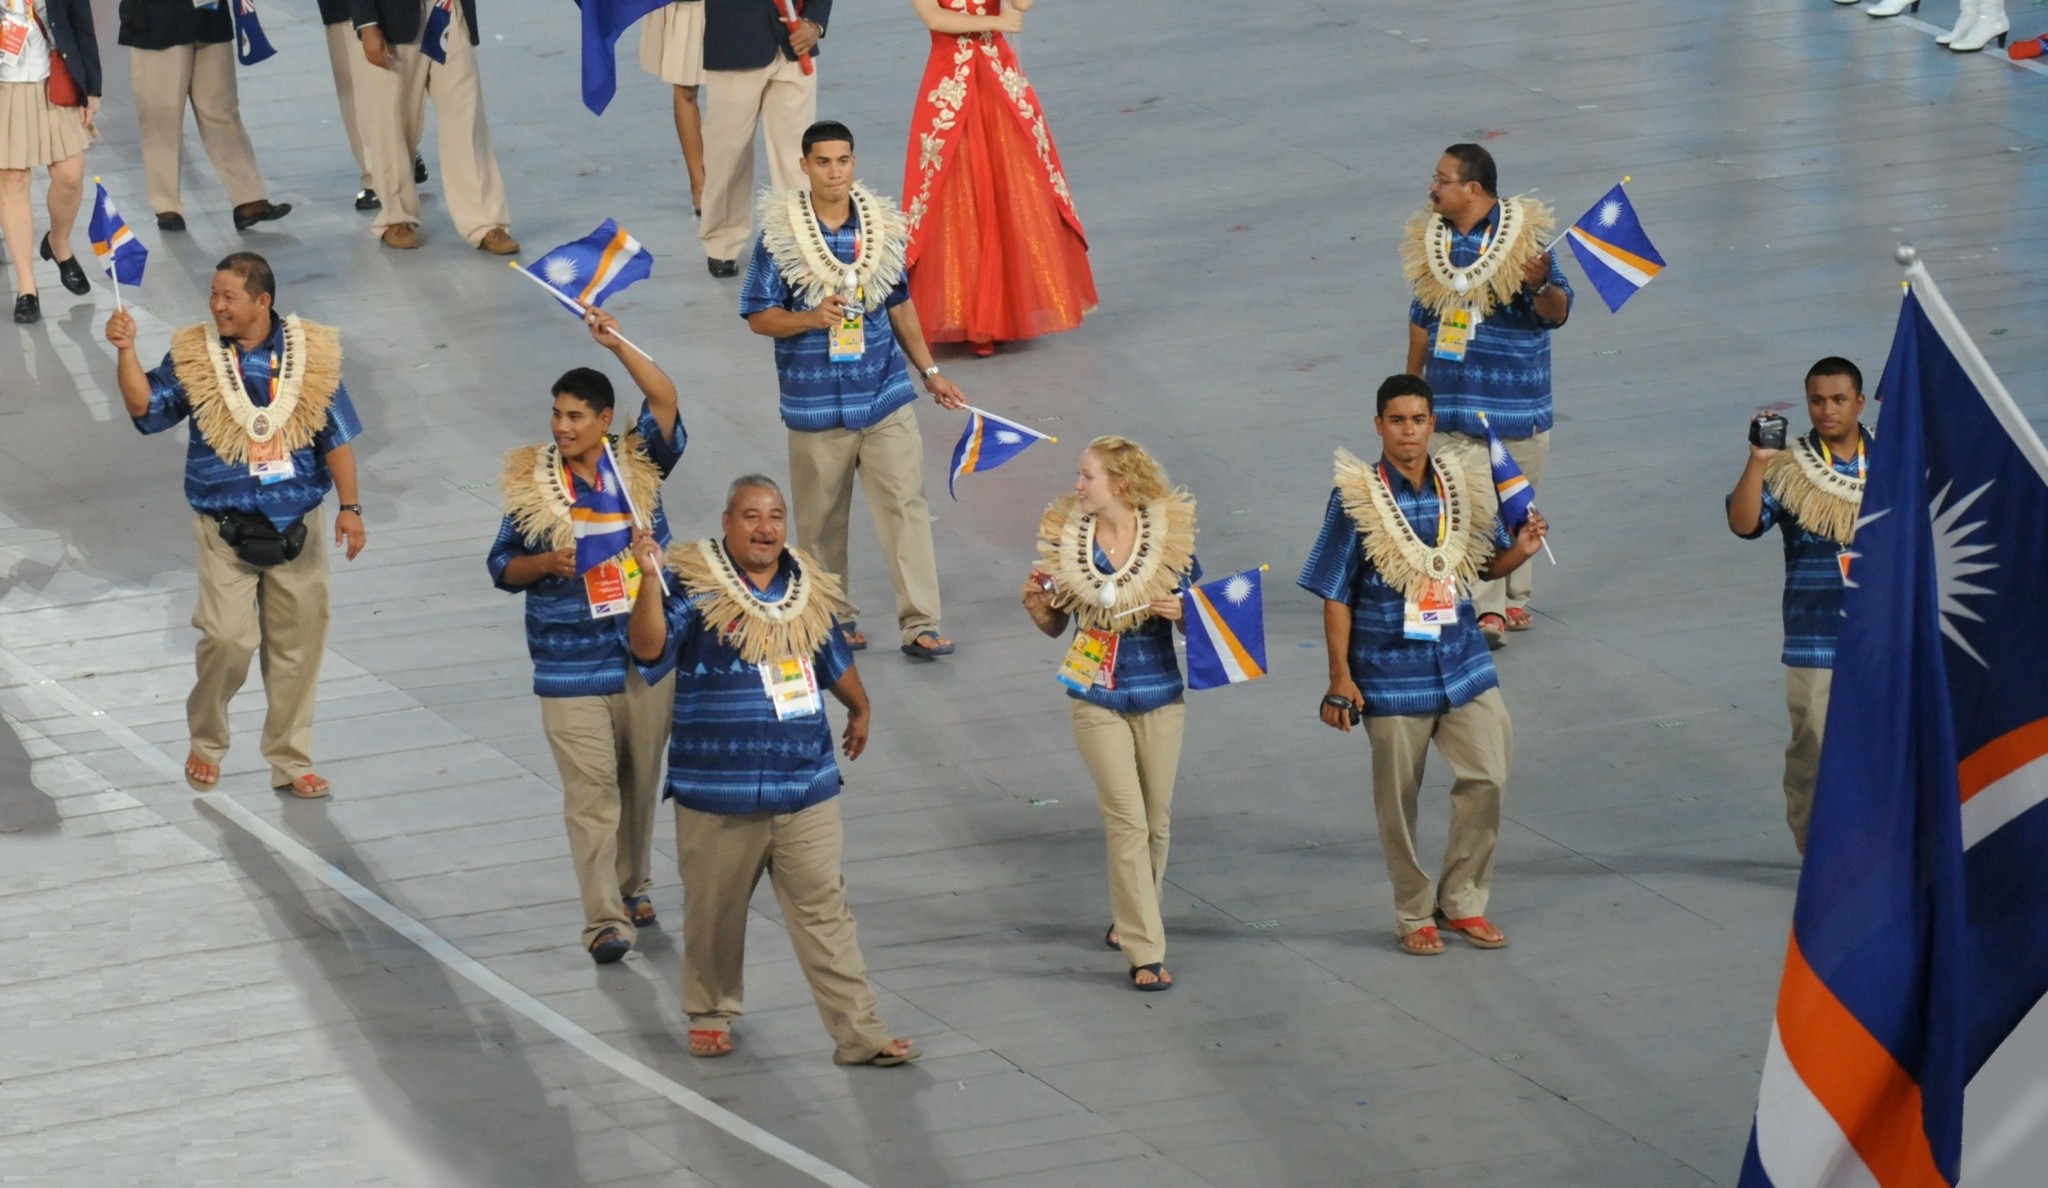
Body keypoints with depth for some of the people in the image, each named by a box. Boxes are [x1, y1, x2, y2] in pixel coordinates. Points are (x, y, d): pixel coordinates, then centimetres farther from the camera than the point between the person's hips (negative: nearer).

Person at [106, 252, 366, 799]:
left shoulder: (311, 353, -2)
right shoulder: (195, 355, -3)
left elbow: (337, 438, 2)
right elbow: (144, 406, -10)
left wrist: (349, 507, -4)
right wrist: (126, 350, -23)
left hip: (297, 525, 2)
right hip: (226, 527, -2)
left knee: (297, 647, 7)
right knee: (227, 638, -12)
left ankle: (291, 760, 21)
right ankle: (206, 744, 12)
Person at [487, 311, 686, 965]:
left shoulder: (639, 464, 0)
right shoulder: (530, 483, 0)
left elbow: (665, 400, -15)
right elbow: (503, 568, 4)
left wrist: (618, 344, -24)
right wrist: (549, 562, -16)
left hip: (648, 656, 2)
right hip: (571, 665, -2)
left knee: (641, 780, 14)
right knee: (591, 788, -7)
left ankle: (633, 885, 34)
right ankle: (605, 919, -9)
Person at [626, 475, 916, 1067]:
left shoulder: (809, 590, 9)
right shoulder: (695, 587, -7)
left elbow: (836, 662, 27)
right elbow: (650, 649, -22)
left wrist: (859, 710, 40)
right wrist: (650, 580, -33)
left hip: (806, 790, 3)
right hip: (717, 791, -3)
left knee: (825, 912, 0)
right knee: (714, 914, 11)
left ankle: (859, 1033, 1)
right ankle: (711, 1013, 33)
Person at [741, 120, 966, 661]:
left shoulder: (881, 225, 3)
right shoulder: (780, 232, -7)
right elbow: (758, 316, -5)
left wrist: (930, 371, 18)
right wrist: (811, 318, -22)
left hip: (886, 397, 2)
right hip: (815, 404, -2)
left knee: (907, 505, -4)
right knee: (821, 518, 9)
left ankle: (919, 624, -2)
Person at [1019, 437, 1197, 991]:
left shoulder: (1171, 536, -7)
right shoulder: (1066, 539, -4)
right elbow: (1055, 624, 6)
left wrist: (1181, 612, -20)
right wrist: (1036, 603, -15)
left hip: (1159, 698, 1)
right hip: (1097, 701, -1)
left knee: (1155, 821, 12)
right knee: (1127, 821, -7)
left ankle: (1130, 920, 34)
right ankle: (1145, 951, -6)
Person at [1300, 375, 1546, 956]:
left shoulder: (1462, 483, 1)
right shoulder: (1356, 497, -10)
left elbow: (1486, 564, 11)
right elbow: (1336, 594, -7)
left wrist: (1520, 550, -11)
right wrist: (1340, 677, -10)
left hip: (1462, 662, 3)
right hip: (1392, 673, -3)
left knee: (1487, 776, -1)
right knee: (1398, 799, 6)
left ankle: (1462, 900, 16)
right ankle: (1414, 914, 22)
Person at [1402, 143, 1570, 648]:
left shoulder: (1522, 236, -10)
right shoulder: (1431, 240, 5)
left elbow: (1557, 312, -12)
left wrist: (1540, 286, -33)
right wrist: (1412, 379, 20)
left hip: (1516, 398, -3)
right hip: (1452, 401, 3)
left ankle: (1511, 598, 21)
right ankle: (1488, 610, 1)